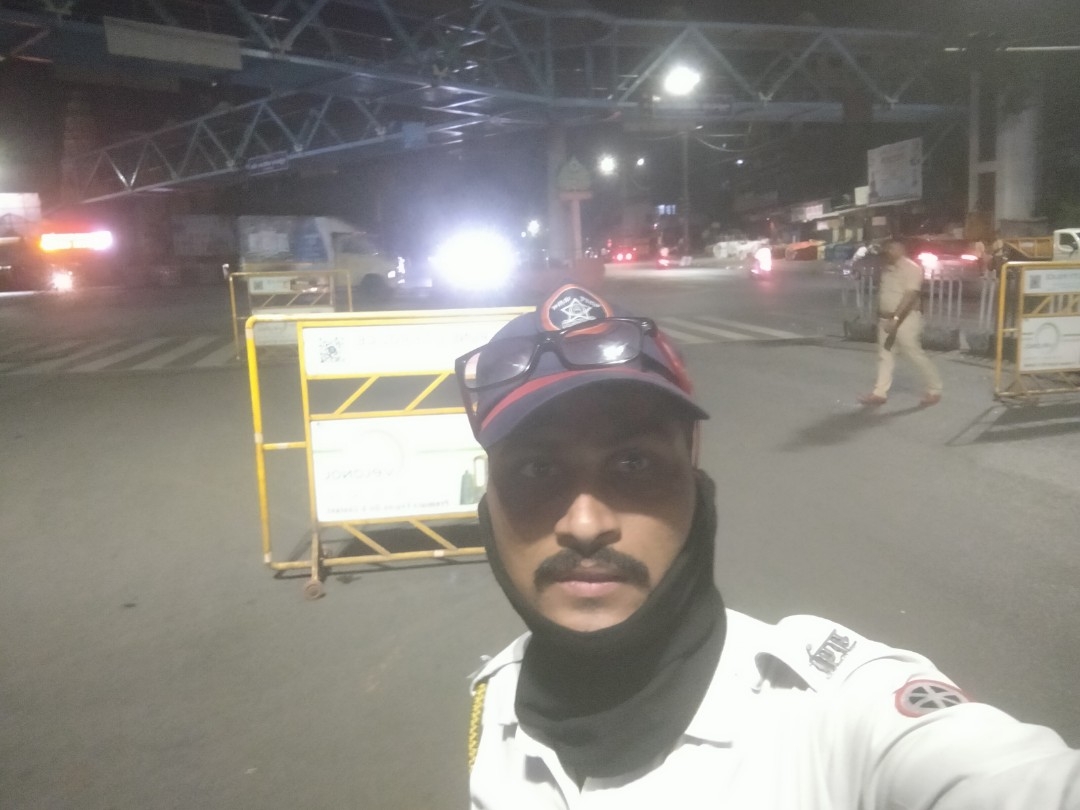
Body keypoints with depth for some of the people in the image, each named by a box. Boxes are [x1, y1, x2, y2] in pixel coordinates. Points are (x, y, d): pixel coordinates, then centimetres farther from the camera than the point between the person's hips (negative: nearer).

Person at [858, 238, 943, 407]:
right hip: (885, 319, 8)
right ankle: (880, 393, 11)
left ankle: (934, 391, 12)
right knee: (885, 356, 8)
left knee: (916, 355, -1)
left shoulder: (912, 268, -14)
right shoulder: (888, 268, 11)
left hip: (905, 319, -8)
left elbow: (910, 297, -23)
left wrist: (896, 319, -29)